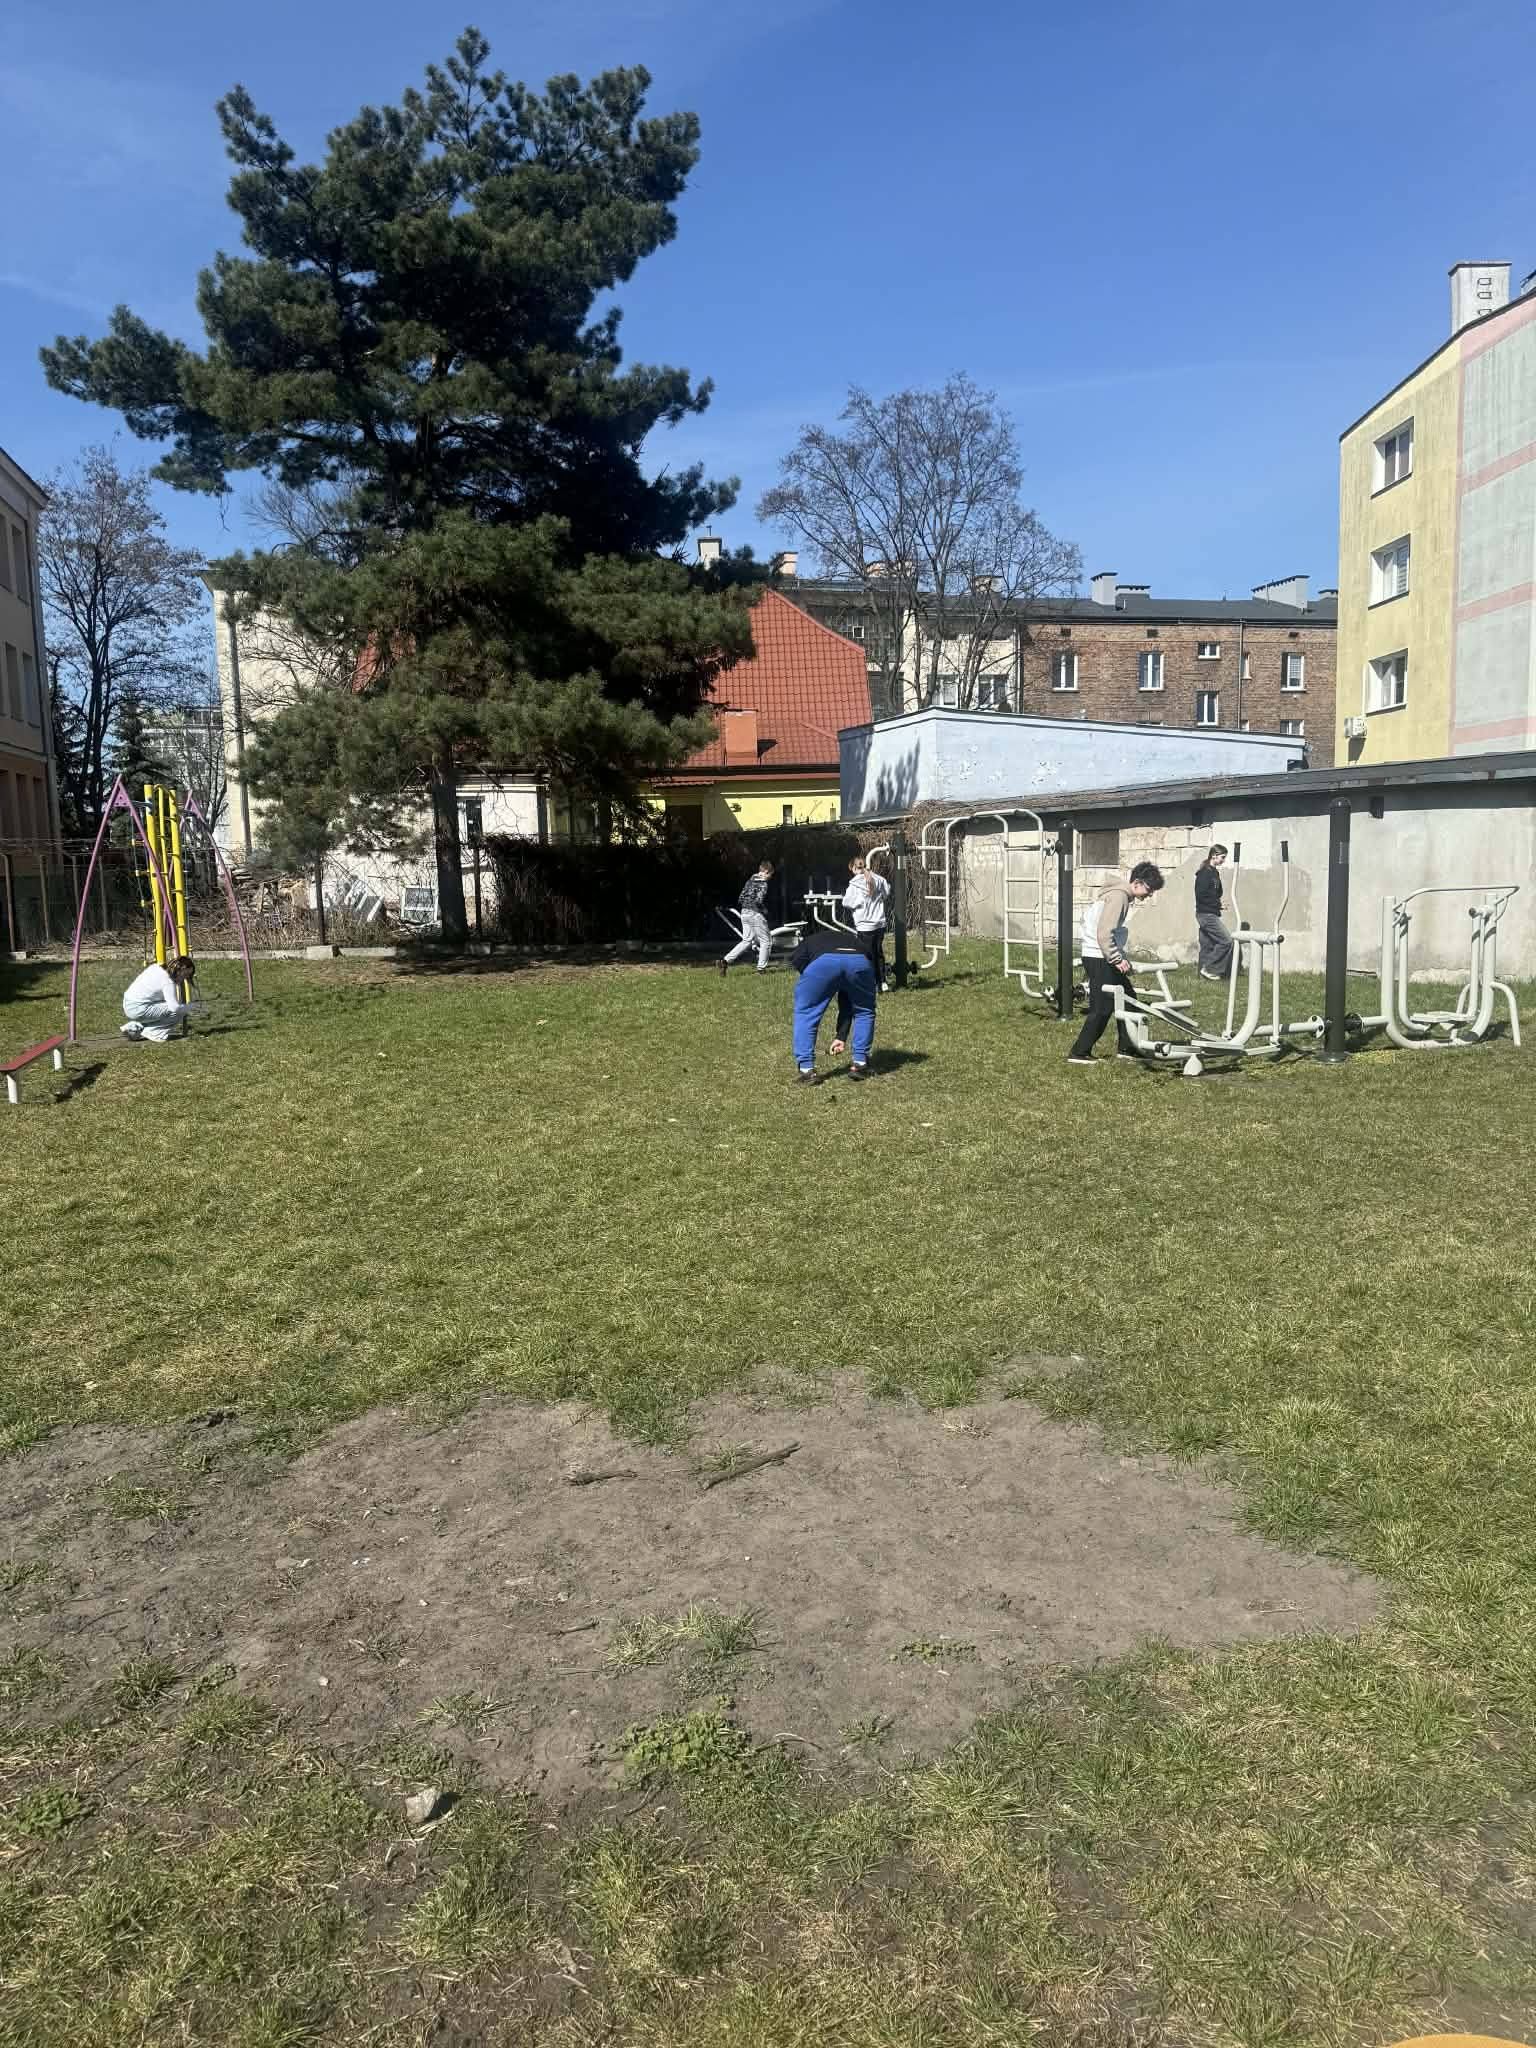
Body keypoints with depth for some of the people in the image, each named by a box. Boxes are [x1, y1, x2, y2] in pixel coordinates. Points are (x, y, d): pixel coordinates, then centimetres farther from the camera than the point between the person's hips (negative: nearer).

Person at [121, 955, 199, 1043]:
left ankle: (134, 1027, 19)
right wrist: (190, 1006, -6)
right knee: (177, 1012, -12)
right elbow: (175, 1007, -24)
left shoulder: (156, 967, 8)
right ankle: (149, 1032, -6)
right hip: (138, 1010, -9)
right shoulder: (168, 982, -17)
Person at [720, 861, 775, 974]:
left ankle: (726, 960, -2)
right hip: (756, 914, -8)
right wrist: (765, 911, -8)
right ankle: (761, 968, 8)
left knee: (746, 940, 12)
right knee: (765, 941, 7)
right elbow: (759, 900, -22)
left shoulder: (750, 880, 13)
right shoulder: (763, 883, -11)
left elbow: (740, 898, 12)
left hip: (745, 913, 8)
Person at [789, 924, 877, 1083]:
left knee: (805, 1013, 19)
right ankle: (860, 1064, 26)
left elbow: (796, 959, 10)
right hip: (860, 962, 3)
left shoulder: (808, 941, 39)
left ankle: (805, 1068, 14)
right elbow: (847, 1004, 45)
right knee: (864, 1012, 29)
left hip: (823, 961, -3)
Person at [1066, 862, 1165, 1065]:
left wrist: (1121, 958, 14)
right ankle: (1079, 1054, -2)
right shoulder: (1119, 896, -17)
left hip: (1108, 957, 10)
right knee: (1102, 1008, -8)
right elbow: (1104, 934, -24)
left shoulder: (1126, 897, 14)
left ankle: (1127, 1049, 21)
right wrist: (1117, 959, -19)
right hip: (1099, 958, -10)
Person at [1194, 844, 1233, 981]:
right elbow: (1201, 895, -20)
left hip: (1209, 914, 10)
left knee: (1207, 945, 10)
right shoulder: (1204, 873, -14)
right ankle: (1209, 969, -6)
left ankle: (1205, 975, 13)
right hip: (1206, 914, -10)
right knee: (1226, 940, -10)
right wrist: (1217, 903, -12)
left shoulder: (1214, 872, 14)